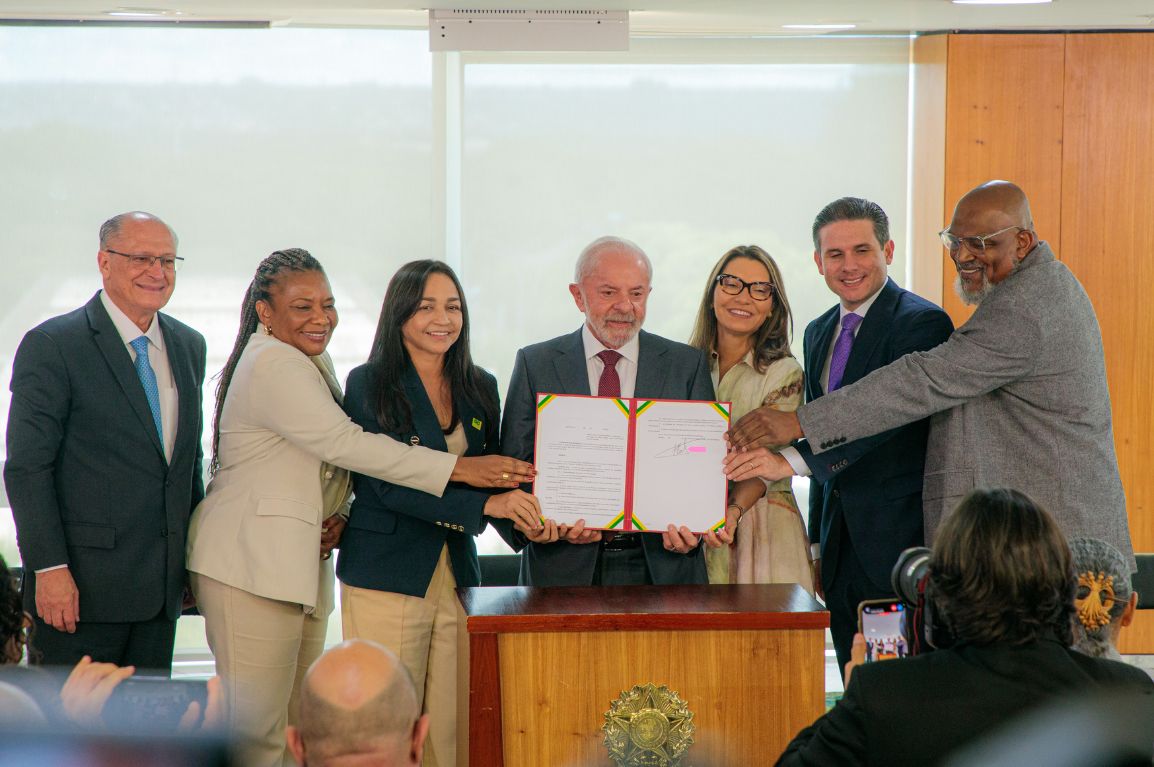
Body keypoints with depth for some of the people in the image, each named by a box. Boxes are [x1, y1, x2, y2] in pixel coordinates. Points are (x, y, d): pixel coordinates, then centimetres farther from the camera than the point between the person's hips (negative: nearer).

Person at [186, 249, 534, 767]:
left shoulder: (312, 361, 18)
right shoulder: (273, 366, -14)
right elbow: (348, 444, -20)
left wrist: (338, 516, 0)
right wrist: (460, 469, -21)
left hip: (301, 565, 10)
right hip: (253, 569, -10)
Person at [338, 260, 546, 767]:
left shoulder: (480, 388, 12)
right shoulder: (369, 384, -3)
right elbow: (387, 485, -13)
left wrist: (520, 512, -8)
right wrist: (485, 503, -23)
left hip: (458, 573, 4)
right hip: (386, 577, -4)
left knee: (453, 726, 2)